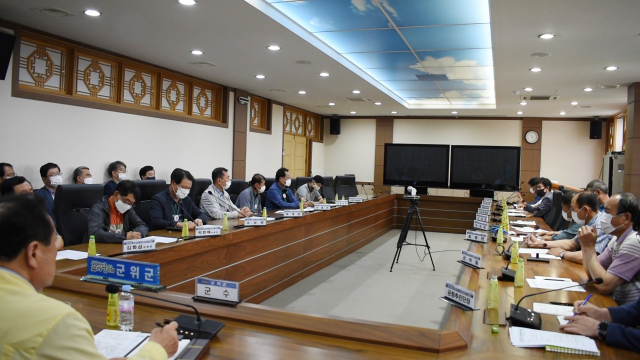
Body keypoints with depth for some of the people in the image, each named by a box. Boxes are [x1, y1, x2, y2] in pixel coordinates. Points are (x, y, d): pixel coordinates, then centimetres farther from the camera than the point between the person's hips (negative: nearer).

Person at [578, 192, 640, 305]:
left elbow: (604, 286, -24)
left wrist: (589, 247, -17)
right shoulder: (617, 239, 5)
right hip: (618, 305, 7)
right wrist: (586, 245, -5)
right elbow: (591, 271, 10)